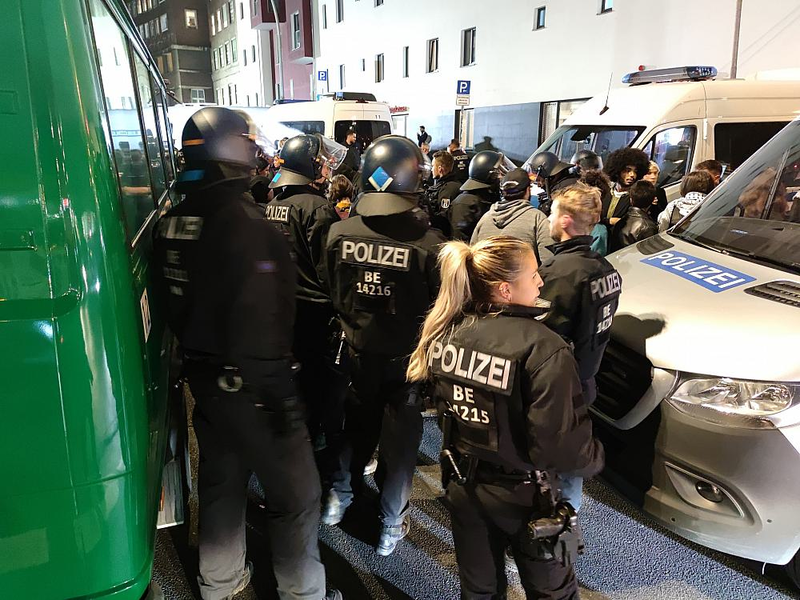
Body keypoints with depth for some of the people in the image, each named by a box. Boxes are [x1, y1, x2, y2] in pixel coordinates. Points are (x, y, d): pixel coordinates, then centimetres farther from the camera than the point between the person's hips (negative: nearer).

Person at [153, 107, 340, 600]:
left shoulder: (173, 220, 3)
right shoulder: (244, 222, -23)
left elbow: (178, 301, 12)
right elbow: (257, 323, -27)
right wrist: (276, 395, -19)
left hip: (202, 375, 9)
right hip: (247, 384, -9)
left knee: (222, 481, 24)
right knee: (296, 493, 8)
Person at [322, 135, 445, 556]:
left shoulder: (339, 233, -12)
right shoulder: (427, 241, -24)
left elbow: (332, 294, 2)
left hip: (358, 350, 3)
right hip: (406, 356, -3)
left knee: (357, 424, 25)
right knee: (400, 436, 15)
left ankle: (339, 497, 44)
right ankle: (391, 524, 30)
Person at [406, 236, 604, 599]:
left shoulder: (445, 332, -10)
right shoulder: (542, 348, -27)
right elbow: (560, 447, -26)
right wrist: (594, 458, -5)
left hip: (462, 484, 5)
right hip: (522, 494, -4)